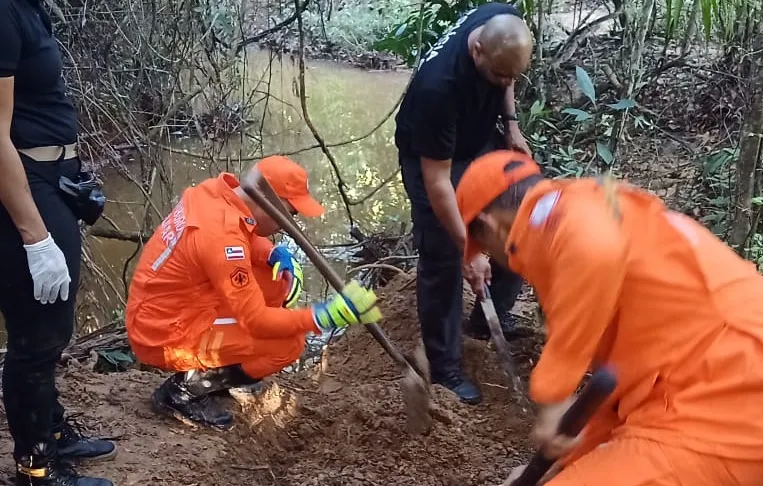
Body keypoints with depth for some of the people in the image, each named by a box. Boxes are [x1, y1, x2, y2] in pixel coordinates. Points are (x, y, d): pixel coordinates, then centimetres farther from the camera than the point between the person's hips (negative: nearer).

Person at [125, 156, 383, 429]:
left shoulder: (217, 192, -4)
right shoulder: (222, 233, -29)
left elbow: (249, 240, 16)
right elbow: (258, 322, -26)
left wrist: (278, 255, -5)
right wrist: (325, 315, -27)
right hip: (166, 338, -9)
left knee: (280, 280, 6)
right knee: (289, 342, -14)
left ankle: (215, 366, 16)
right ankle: (187, 389, -4)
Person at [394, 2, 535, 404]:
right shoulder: (439, 86, -41)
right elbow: (437, 181, -34)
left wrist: (511, 123, -5)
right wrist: (469, 249, -30)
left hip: (481, 141, 7)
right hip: (431, 156, -7)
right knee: (442, 259, -7)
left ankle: (489, 316, 19)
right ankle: (443, 368, 8)